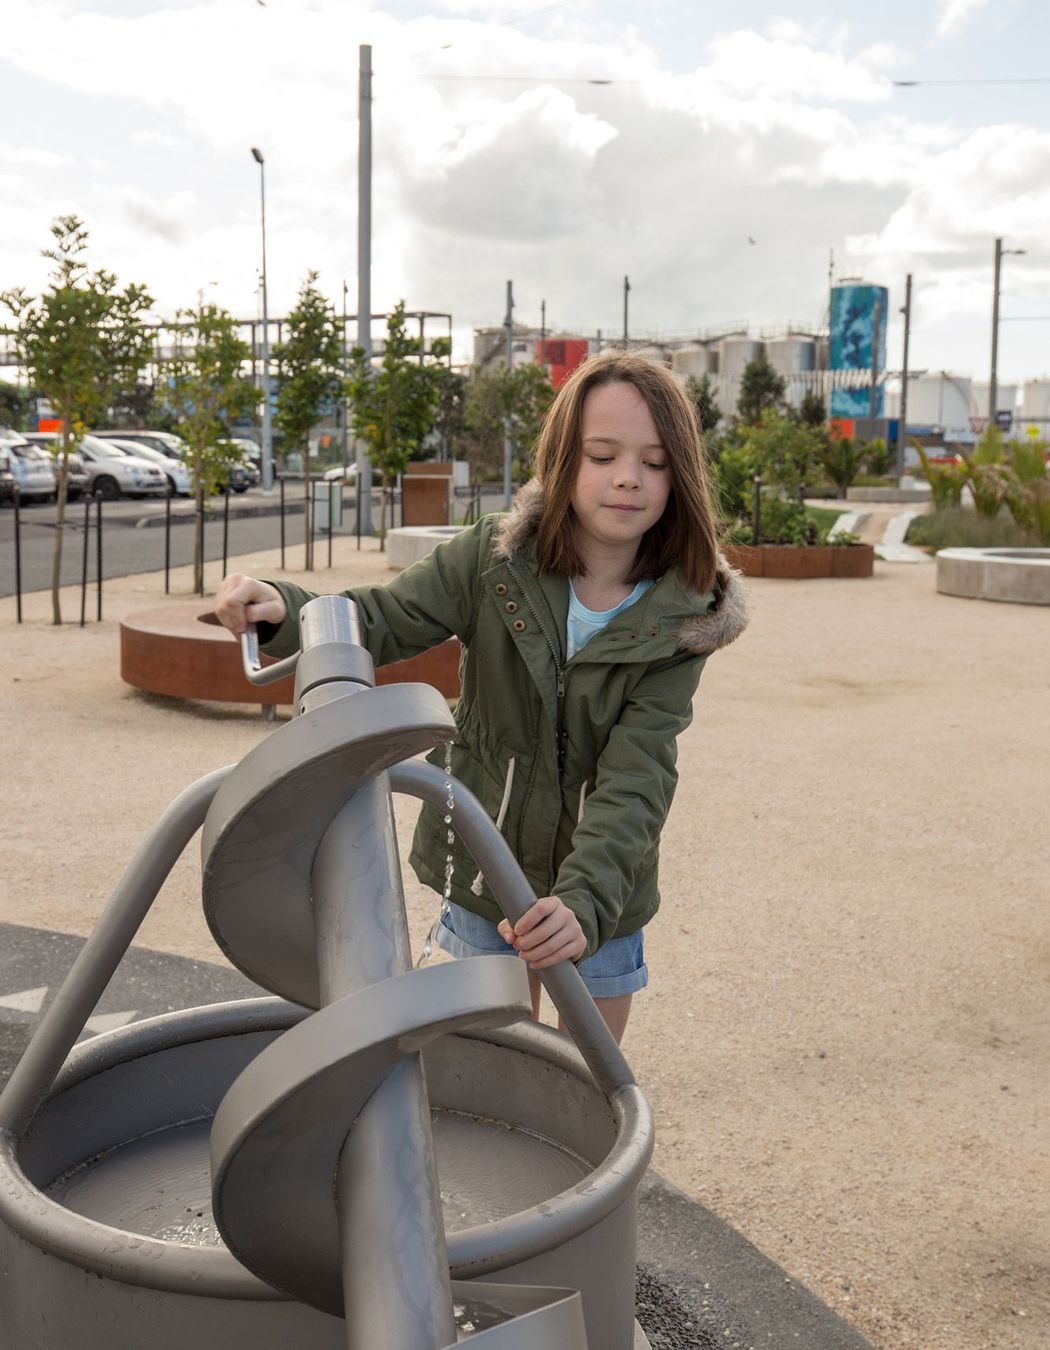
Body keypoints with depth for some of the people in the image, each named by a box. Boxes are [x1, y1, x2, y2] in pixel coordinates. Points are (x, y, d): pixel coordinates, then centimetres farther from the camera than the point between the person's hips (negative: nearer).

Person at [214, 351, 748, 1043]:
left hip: (602, 891, 0)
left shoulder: (684, 619, -17)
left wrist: (585, 902, -39)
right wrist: (284, 610, -35)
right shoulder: (496, 558, -15)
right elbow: (380, 621, -14)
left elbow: (637, 779, -25)